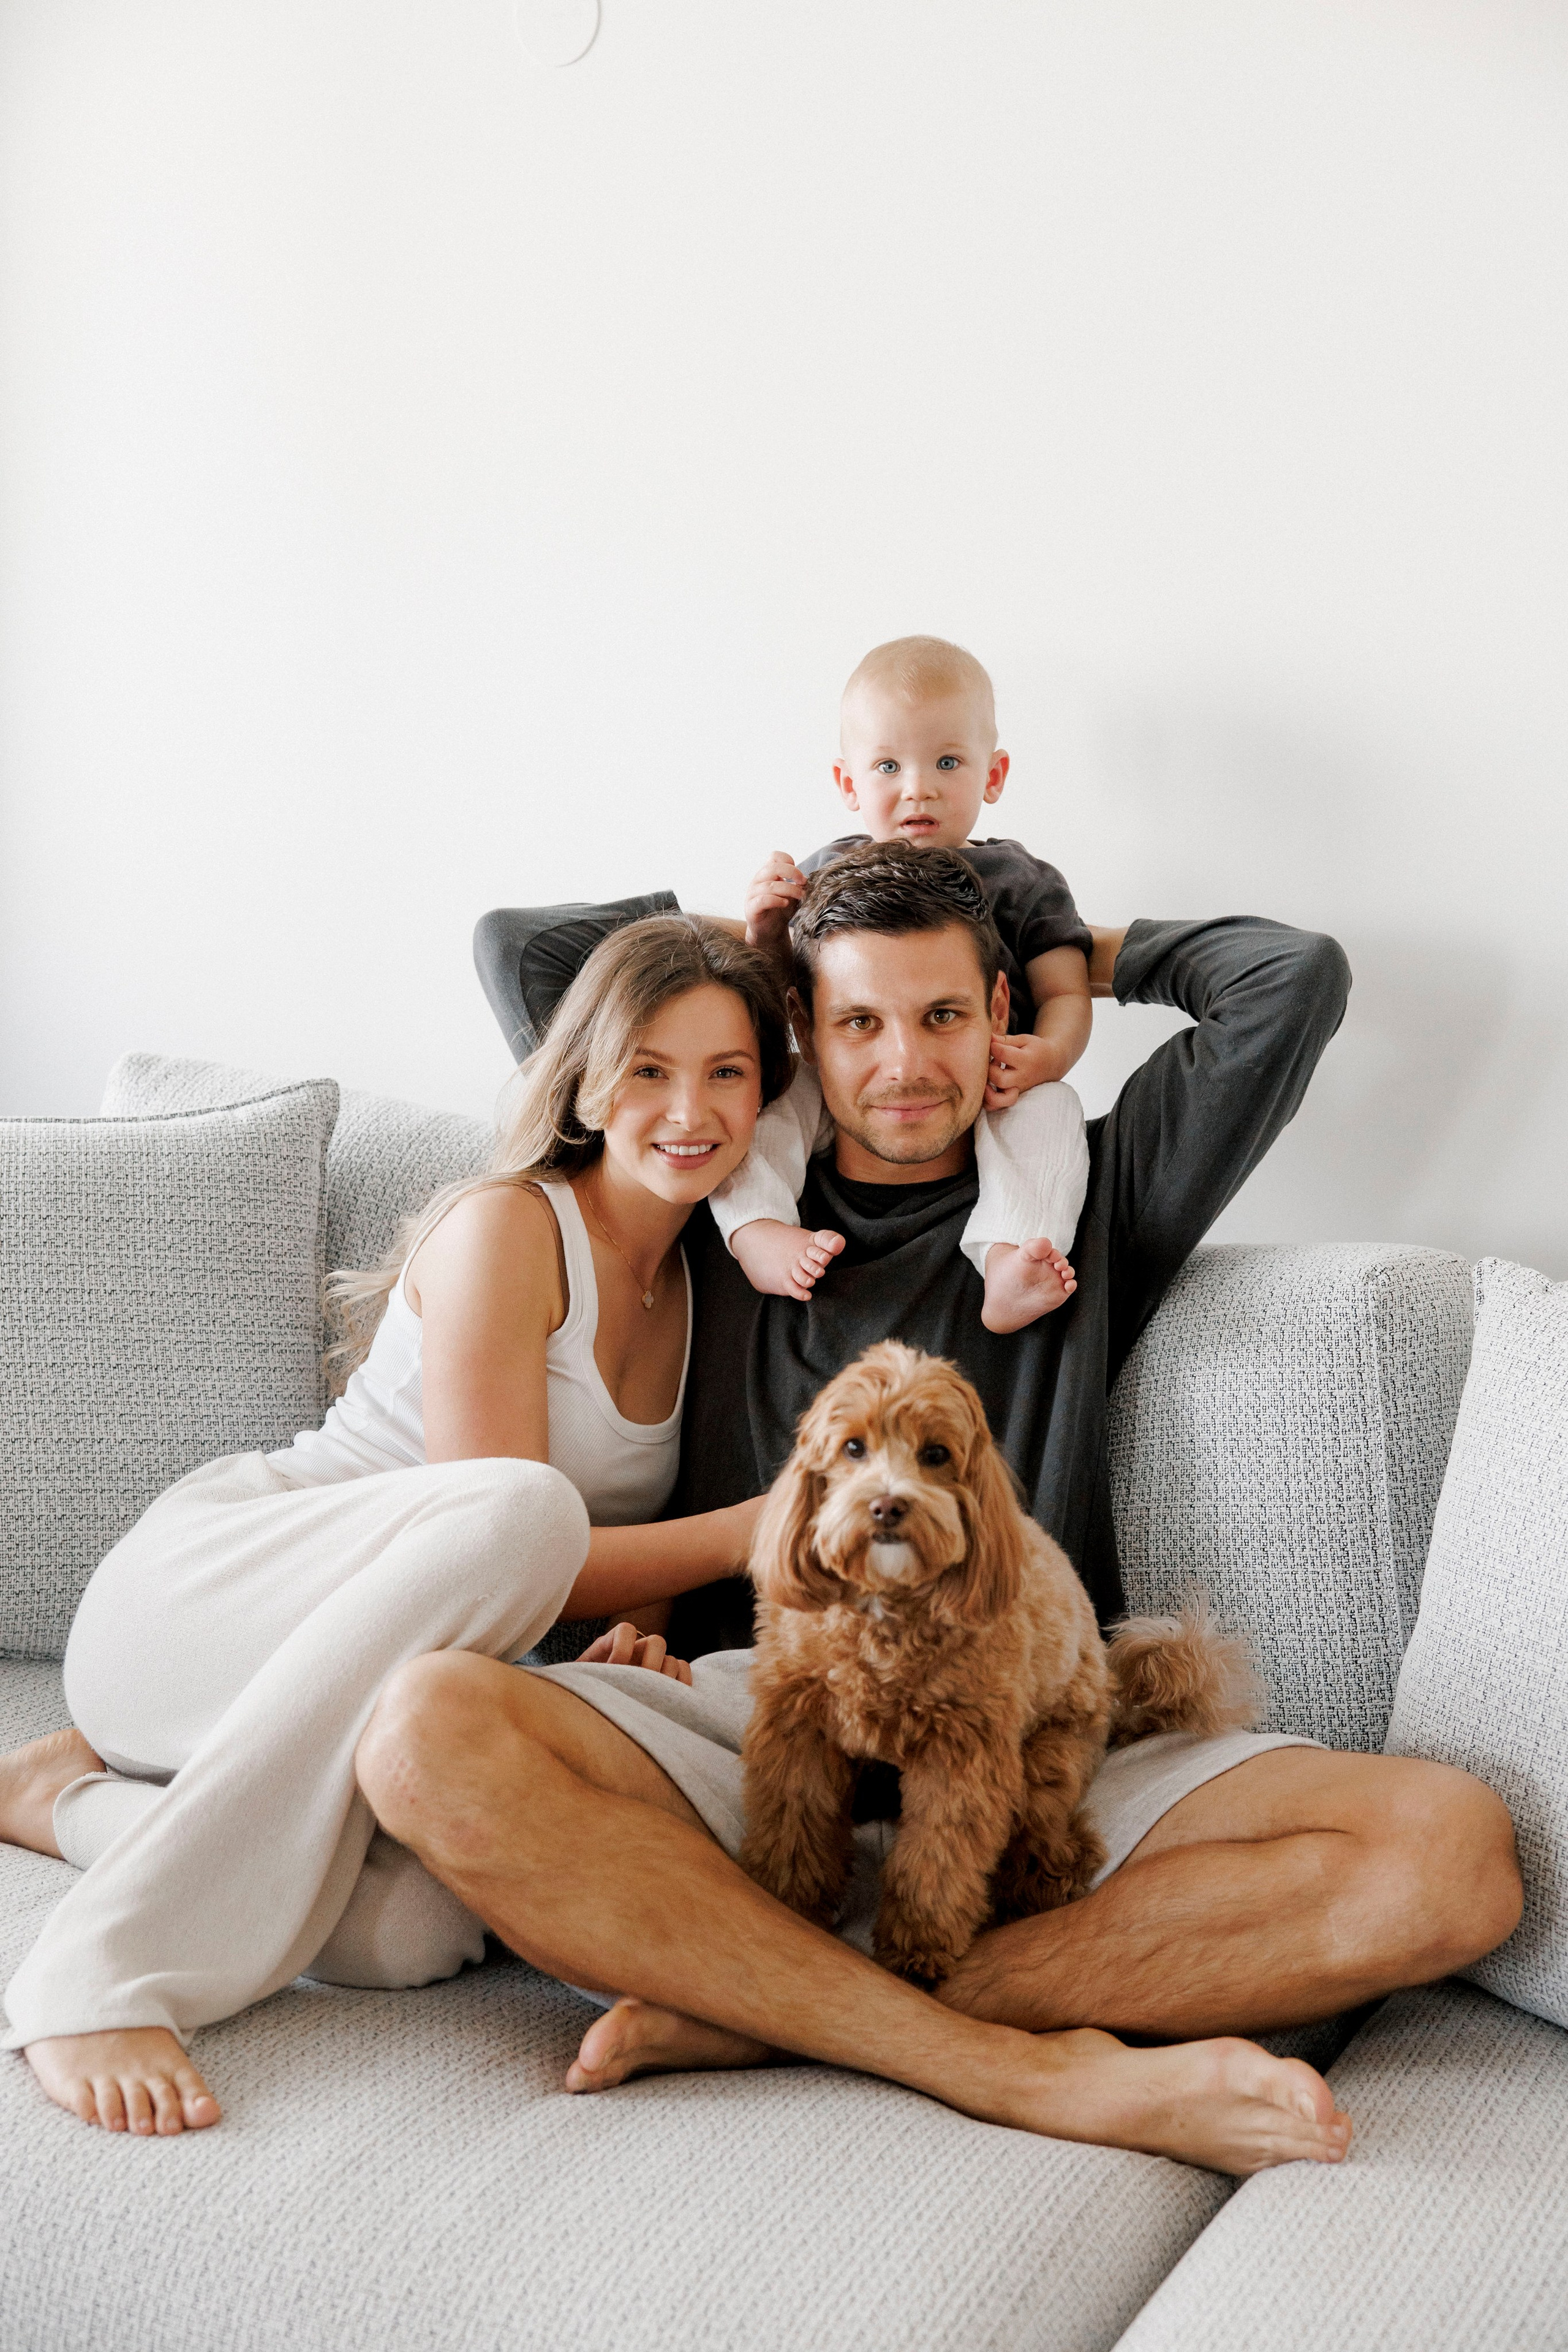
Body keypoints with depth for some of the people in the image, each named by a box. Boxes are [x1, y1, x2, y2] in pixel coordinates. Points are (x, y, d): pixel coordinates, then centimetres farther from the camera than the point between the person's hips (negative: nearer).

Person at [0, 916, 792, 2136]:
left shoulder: (711, 1280, 10)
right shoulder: (505, 1227, -12)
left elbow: (639, 1541, 13)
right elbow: (510, 1526, -18)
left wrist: (639, 1640, -10)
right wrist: (755, 1532, -19)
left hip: (374, 1669, 6)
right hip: (199, 1587, -6)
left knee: (414, 1930, -31)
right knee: (521, 1507, -39)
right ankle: (103, 1969, -32)